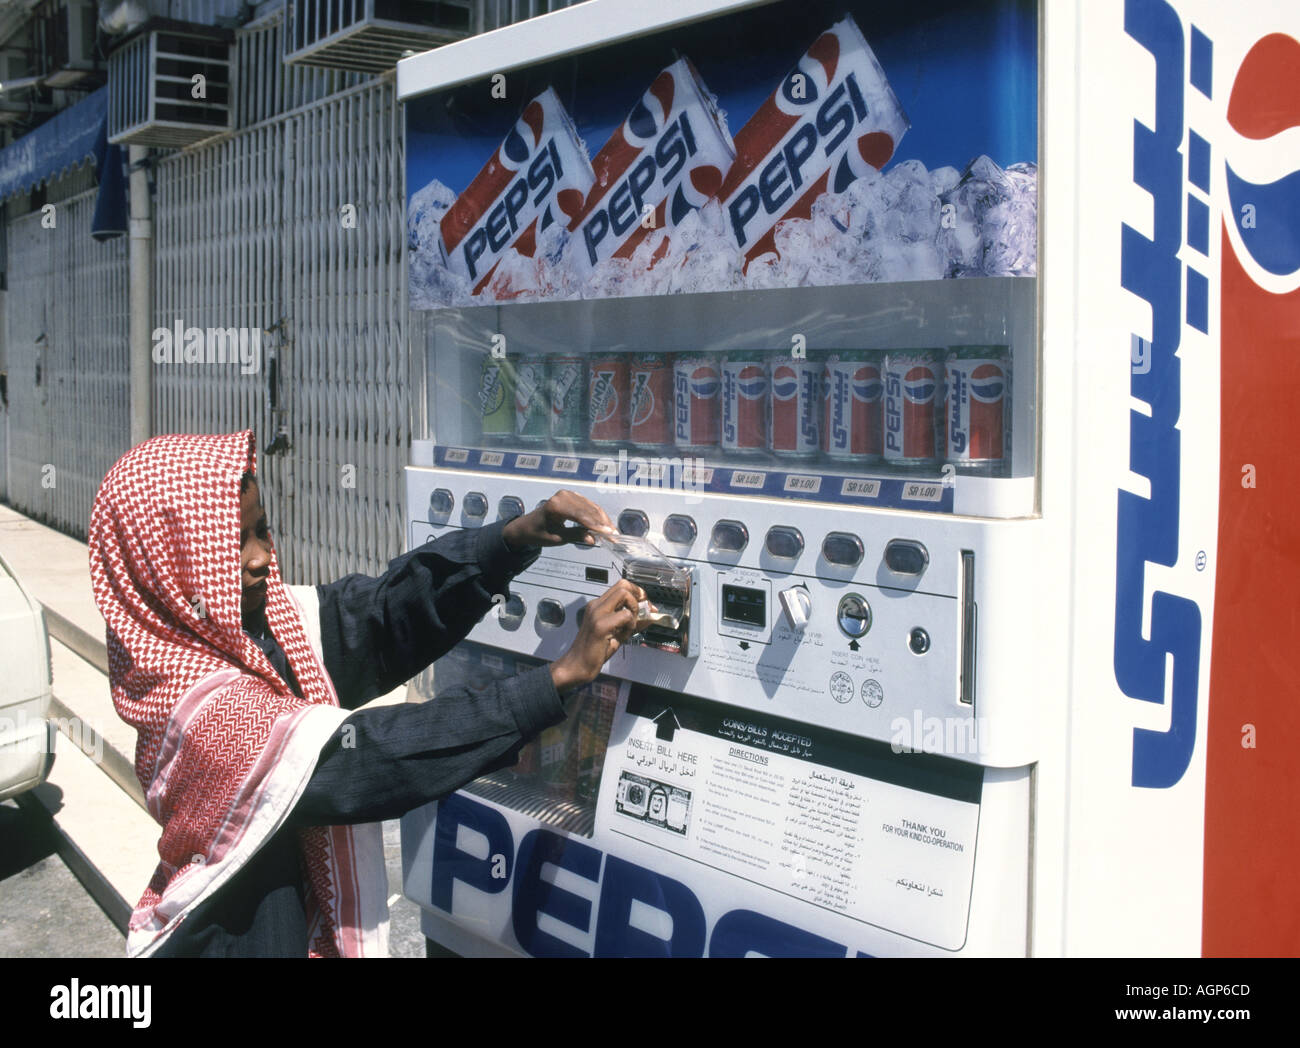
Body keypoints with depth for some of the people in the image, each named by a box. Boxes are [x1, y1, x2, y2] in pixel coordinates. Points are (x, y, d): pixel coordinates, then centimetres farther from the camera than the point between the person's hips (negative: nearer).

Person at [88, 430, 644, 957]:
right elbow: (374, 755, -32)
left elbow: (385, 608, -15)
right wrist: (564, 674, -36)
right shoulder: (206, 709, -28)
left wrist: (517, 536, -31)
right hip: (235, 939, -7)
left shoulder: (264, 622, -6)